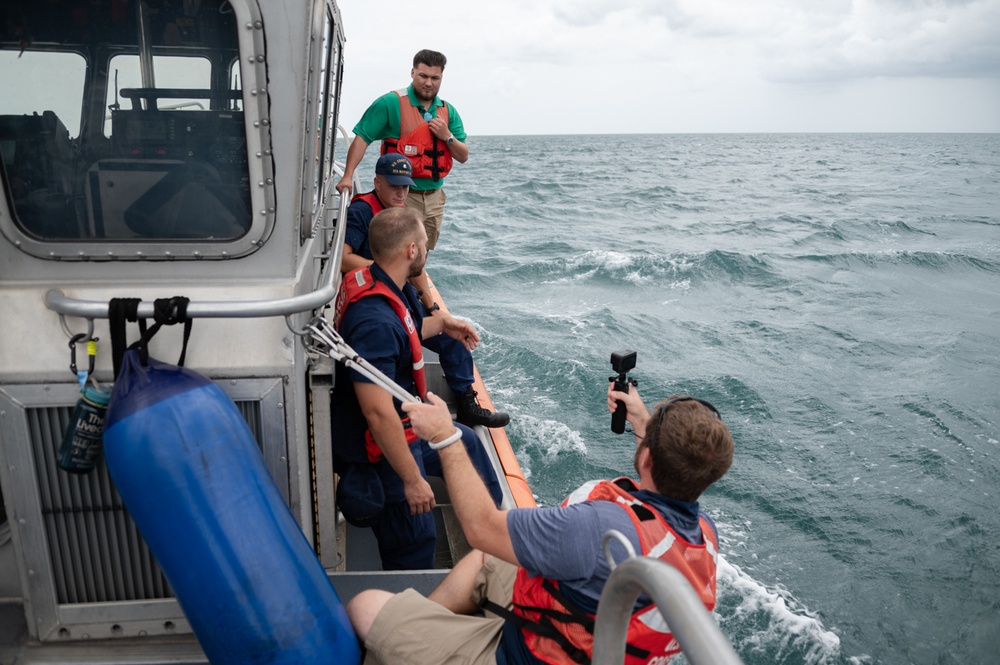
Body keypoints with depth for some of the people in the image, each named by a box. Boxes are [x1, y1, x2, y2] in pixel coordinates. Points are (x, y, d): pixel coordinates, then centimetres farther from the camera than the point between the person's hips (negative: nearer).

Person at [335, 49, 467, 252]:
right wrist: (348, 176, -22)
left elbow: (463, 157, 9)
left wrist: (447, 136, -10)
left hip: (434, 196, 6)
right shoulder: (391, 103, -7)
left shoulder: (448, 111, 9)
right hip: (401, 195, -5)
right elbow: (362, 138, -12)